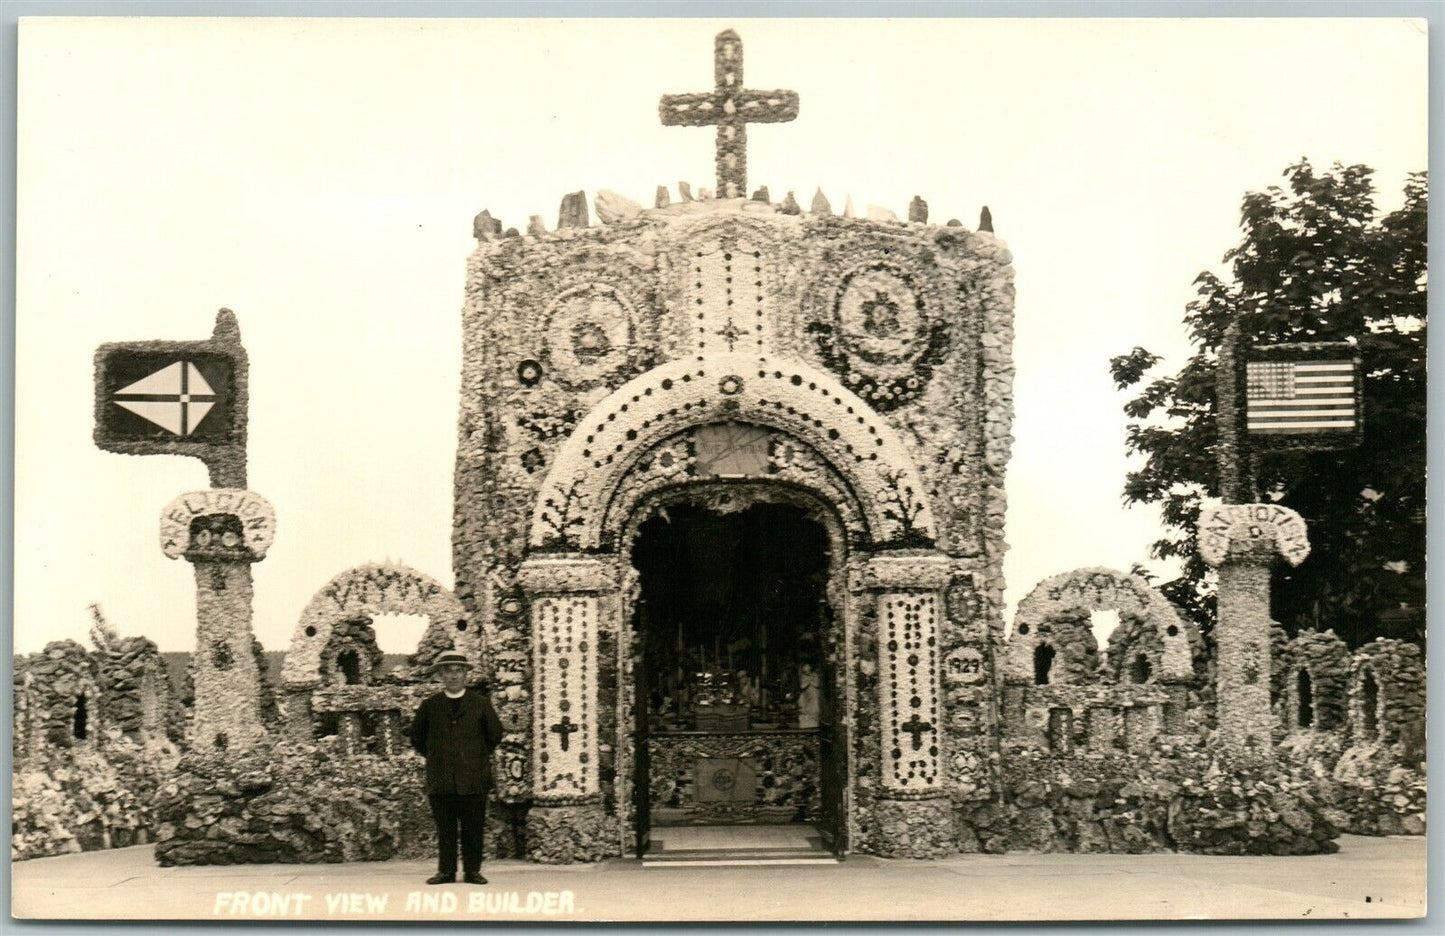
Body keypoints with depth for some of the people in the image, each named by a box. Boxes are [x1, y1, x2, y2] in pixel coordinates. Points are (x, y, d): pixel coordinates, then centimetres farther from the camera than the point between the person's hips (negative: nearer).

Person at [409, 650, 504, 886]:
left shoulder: (481, 704, 7)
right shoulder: (429, 706, 9)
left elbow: (495, 734, 14)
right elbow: (417, 738, 19)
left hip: (473, 779, -1)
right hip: (441, 780, 1)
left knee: (473, 829, 0)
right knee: (445, 829, 3)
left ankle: (472, 871, 8)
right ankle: (446, 871, 9)